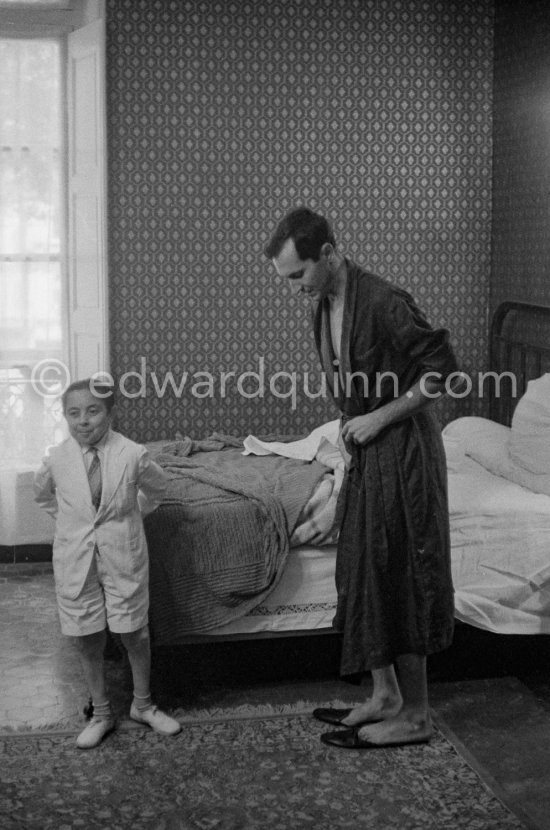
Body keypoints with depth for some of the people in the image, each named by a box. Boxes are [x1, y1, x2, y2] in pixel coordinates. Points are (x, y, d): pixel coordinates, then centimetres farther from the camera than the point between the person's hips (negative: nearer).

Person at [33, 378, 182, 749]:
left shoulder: (132, 455, -14)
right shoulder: (57, 459, -9)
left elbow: (157, 486, 8)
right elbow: (44, 495, 15)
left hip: (123, 558, -1)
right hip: (76, 562, 1)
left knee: (135, 635, 8)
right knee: (88, 641, 10)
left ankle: (143, 705, 30)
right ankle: (102, 714, 28)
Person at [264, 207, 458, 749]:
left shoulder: (382, 302, -21)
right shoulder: (324, 305, 7)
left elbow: (444, 371, -19)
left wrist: (379, 417, -18)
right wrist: (353, 425, 10)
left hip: (402, 452, -9)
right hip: (365, 453, 9)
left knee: (398, 578, -2)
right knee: (361, 574, 13)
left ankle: (414, 716, 11)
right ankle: (385, 695, 27)